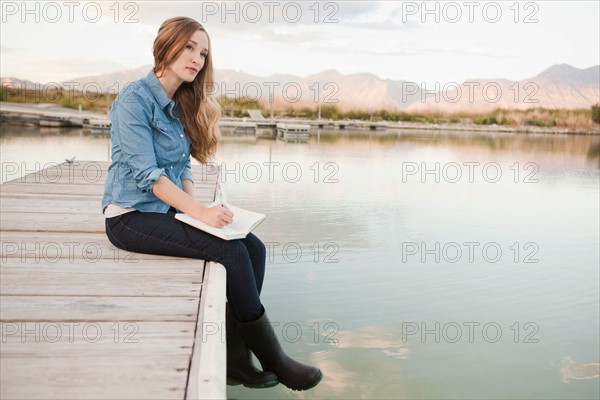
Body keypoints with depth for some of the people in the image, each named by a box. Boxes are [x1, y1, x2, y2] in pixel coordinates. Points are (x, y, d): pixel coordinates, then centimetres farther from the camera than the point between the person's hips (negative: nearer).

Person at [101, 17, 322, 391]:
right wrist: (199, 211, -26)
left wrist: (196, 206, -5)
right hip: (132, 216, -8)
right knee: (231, 251, -23)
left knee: (254, 248, -12)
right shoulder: (135, 98, -13)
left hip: (169, 209, 8)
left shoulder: (181, 105, 12)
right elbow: (146, 173, -20)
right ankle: (272, 359, -8)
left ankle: (236, 359, -8)